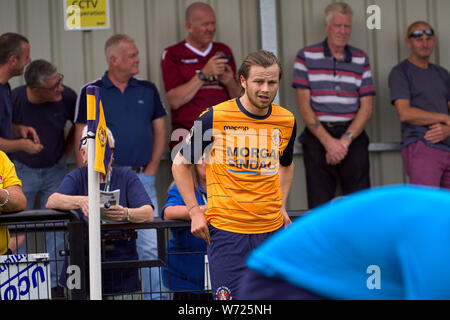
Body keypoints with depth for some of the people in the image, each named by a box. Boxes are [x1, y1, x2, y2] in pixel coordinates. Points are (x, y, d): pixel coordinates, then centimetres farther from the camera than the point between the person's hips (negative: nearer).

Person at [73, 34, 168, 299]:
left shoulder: (148, 90, 9)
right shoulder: (92, 93, 1)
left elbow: (160, 131, 12)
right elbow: (82, 138, 0)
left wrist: (152, 168, 1)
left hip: (142, 178, 2)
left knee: (150, 245, -2)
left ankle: (157, 296, 3)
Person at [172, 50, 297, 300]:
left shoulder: (287, 121, 5)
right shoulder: (214, 118, -7)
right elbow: (181, 164, 5)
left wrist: (281, 207, 14)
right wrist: (195, 211, -3)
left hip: (271, 231, 4)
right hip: (226, 230, -4)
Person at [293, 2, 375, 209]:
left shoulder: (361, 60, 12)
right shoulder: (307, 57, 5)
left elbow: (366, 107, 6)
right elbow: (304, 105, -2)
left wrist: (345, 140, -10)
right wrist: (328, 141, -12)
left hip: (353, 137, 2)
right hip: (317, 137, -2)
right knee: (319, 205, -4)